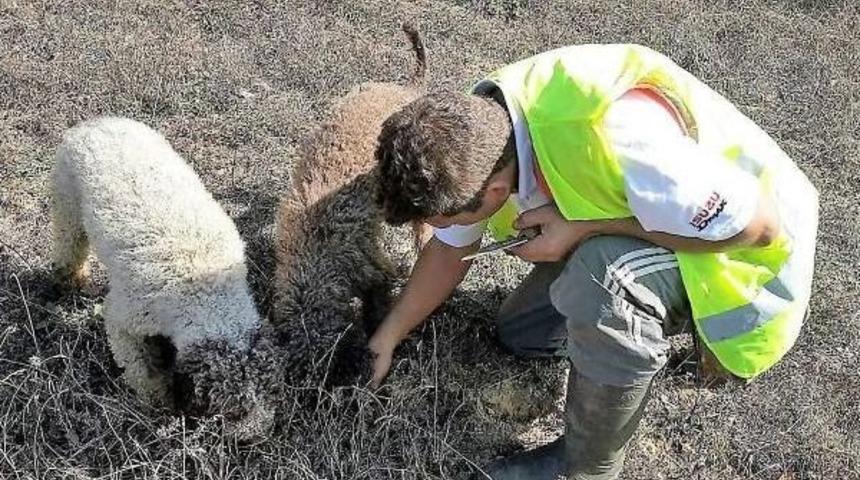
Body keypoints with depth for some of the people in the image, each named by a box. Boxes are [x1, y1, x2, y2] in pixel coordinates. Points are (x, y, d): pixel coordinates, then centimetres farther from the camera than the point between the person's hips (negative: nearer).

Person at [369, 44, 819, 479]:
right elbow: (450, 250, 2)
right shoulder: (475, 122, -16)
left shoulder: (614, 139, -41)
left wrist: (585, 227, -32)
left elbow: (758, 225, -30)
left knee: (602, 279, -36)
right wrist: (385, 340, 4)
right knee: (519, 332, 9)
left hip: (744, 248, -7)